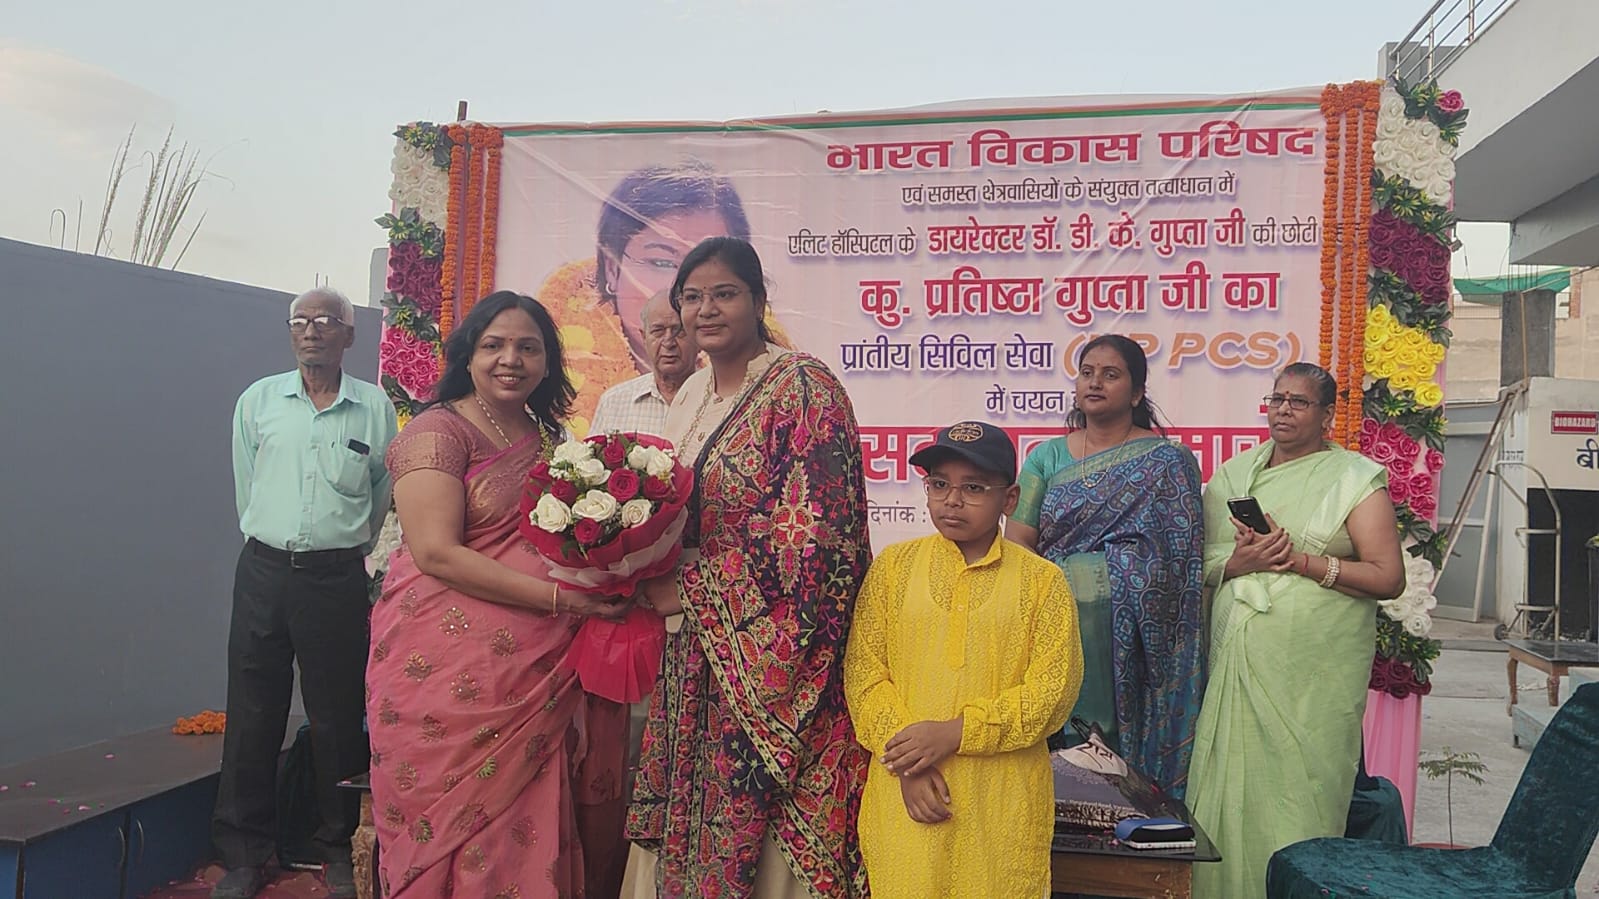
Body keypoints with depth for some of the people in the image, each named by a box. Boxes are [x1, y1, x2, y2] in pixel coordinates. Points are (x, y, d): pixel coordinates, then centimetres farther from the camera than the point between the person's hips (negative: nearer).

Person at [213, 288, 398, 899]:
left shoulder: (375, 407, 2)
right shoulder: (258, 400, 6)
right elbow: (245, 489, 13)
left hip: (338, 577, -1)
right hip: (263, 571, 2)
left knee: (337, 716, 5)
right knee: (252, 713, 6)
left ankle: (338, 848, 20)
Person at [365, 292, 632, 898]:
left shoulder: (547, 439, 14)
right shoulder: (439, 430, -6)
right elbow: (436, 552, -16)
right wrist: (560, 598, -19)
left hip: (540, 675, 6)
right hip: (452, 670, -6)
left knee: (528, 834, 8)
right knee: (455, 830, 1)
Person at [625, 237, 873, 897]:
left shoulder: (802, 386, -10)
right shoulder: (689, 395, 13)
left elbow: (815, 530, -19)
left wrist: (691, 591, -15)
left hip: (770, 657, -7)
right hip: (693, 657, 7)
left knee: (754, 836, 0)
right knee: (688, 828, 12)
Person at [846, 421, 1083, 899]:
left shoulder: (1042, 581, 1)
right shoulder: (894, 565, 4)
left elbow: (1052, 691, -6)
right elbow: (864, 671, 0)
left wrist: (953, 733, -14)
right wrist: (906, 761, -11)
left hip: (1003, 802, 0)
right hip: (906, 793, 1)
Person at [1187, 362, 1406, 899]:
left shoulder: (1355, 478, 3)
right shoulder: (1234, 473, 14)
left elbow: (1388, 578, -4)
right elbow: (1198, 559, 12)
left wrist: (1302, 560, -14)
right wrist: (1239, 561, -9)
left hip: (1314, 672, -3)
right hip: (1236, 662, 3)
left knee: (1298, 789, -3)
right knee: (1230, 786, 2)